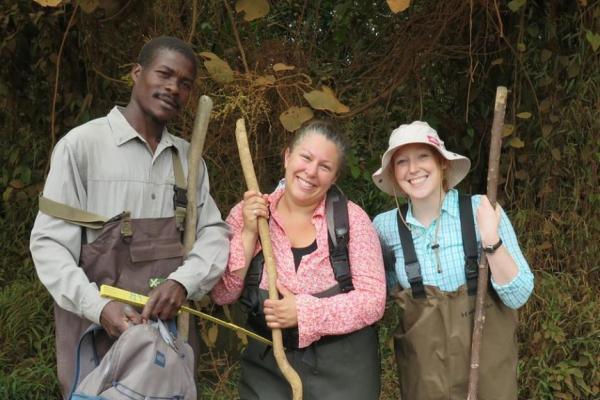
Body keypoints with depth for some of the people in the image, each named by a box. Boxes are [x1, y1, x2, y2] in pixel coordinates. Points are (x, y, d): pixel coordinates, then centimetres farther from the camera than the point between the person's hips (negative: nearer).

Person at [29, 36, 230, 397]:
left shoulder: (189, 158, 9)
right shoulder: (82, 144, -7)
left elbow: (215, 234, 4)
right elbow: (49, 242, -8)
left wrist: (183, 282, -16)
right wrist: (98, 306, -22)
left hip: (172, 326, 5)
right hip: (97, 328, -4)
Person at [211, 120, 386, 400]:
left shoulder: (351, 218, -8)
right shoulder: (247, 214, -3)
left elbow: (373, 299, -11)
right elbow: (223, 294, -6)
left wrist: (303, 312, -20)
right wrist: (248, 234, -16)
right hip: (267, 365, 1)